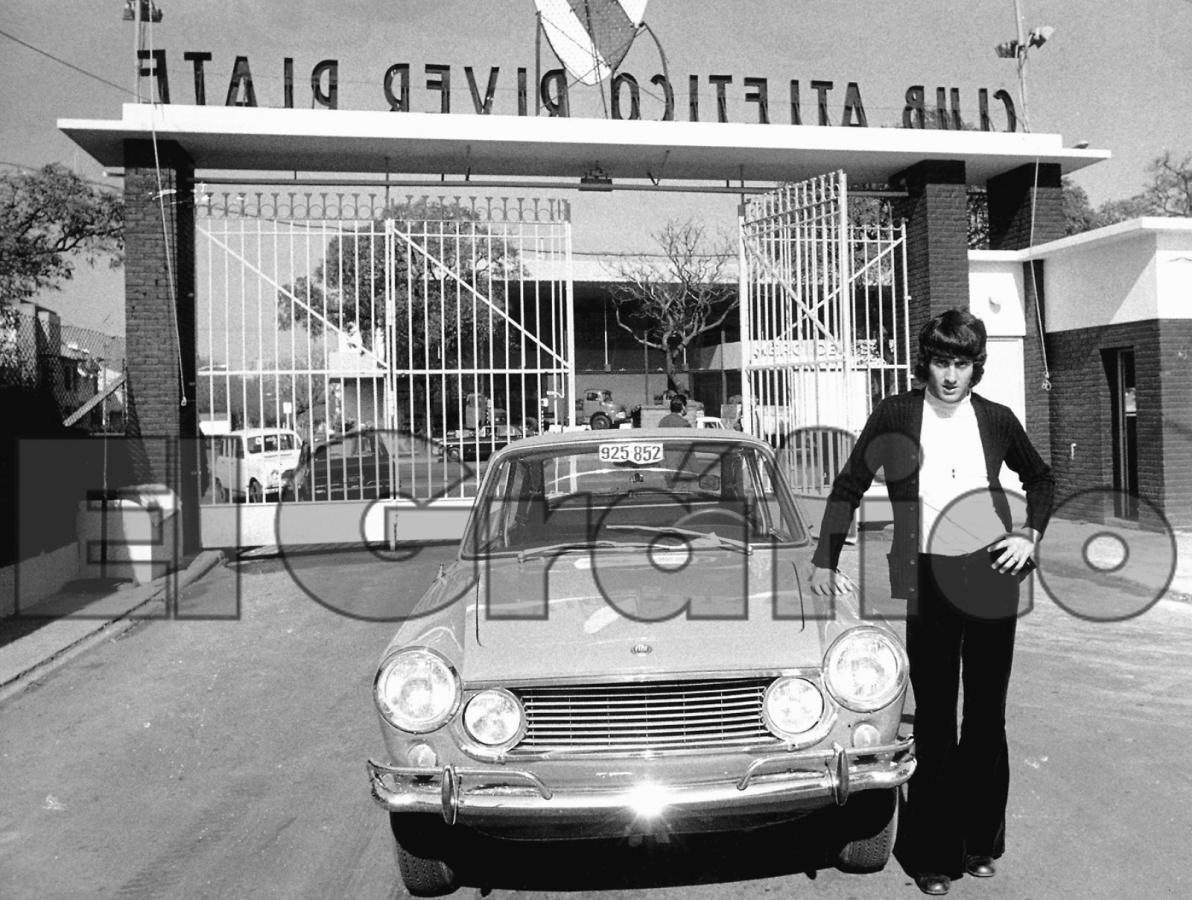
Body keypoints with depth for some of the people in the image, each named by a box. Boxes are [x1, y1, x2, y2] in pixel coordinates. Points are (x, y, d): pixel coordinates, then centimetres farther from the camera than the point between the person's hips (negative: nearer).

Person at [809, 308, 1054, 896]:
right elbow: (849, 486, 3)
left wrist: (1030, 534, 4)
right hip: (927, 582, -2)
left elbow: (1040, 479, 20)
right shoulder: (895, 415, -1)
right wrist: (825, 560, -2)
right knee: (934, 719, 3)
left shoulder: (996, 419, 4)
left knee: (986, 716, 12)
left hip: (991, 578, 3)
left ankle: (980, 843, 29)